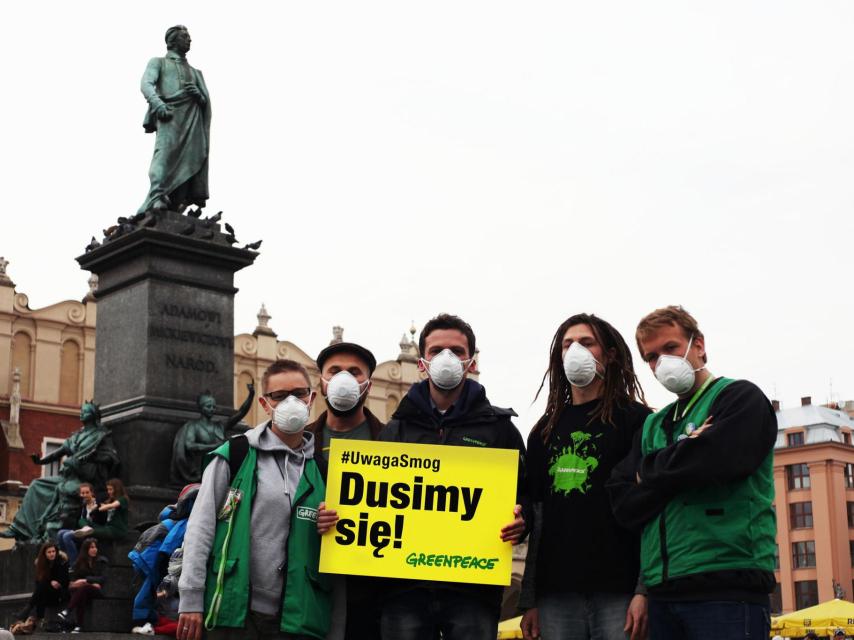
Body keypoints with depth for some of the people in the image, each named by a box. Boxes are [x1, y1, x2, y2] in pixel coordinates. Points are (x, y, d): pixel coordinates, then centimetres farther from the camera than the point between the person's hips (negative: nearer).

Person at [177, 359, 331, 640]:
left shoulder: (322, 468, 12)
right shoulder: (234, 456, 2)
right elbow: (200, 527, -2)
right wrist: (191, 599, -8)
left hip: (298, 617, 3)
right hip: (234, 612, -3)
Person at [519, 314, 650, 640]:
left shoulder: (635, 420, 4)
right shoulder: (544, 432, 18)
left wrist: (645, 591, -13)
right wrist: (528, 600, 11)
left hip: (618, 589, -4)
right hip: (556, 592, 4)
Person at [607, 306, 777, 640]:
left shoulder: (741, 398, 3)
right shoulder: (652, 426, 20)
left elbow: (715, 461, -16)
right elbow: (624, 505, 7)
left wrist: (650, 471, 2)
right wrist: (682, 457, -7)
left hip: (727, 584, -6)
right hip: (663, 591, 6)